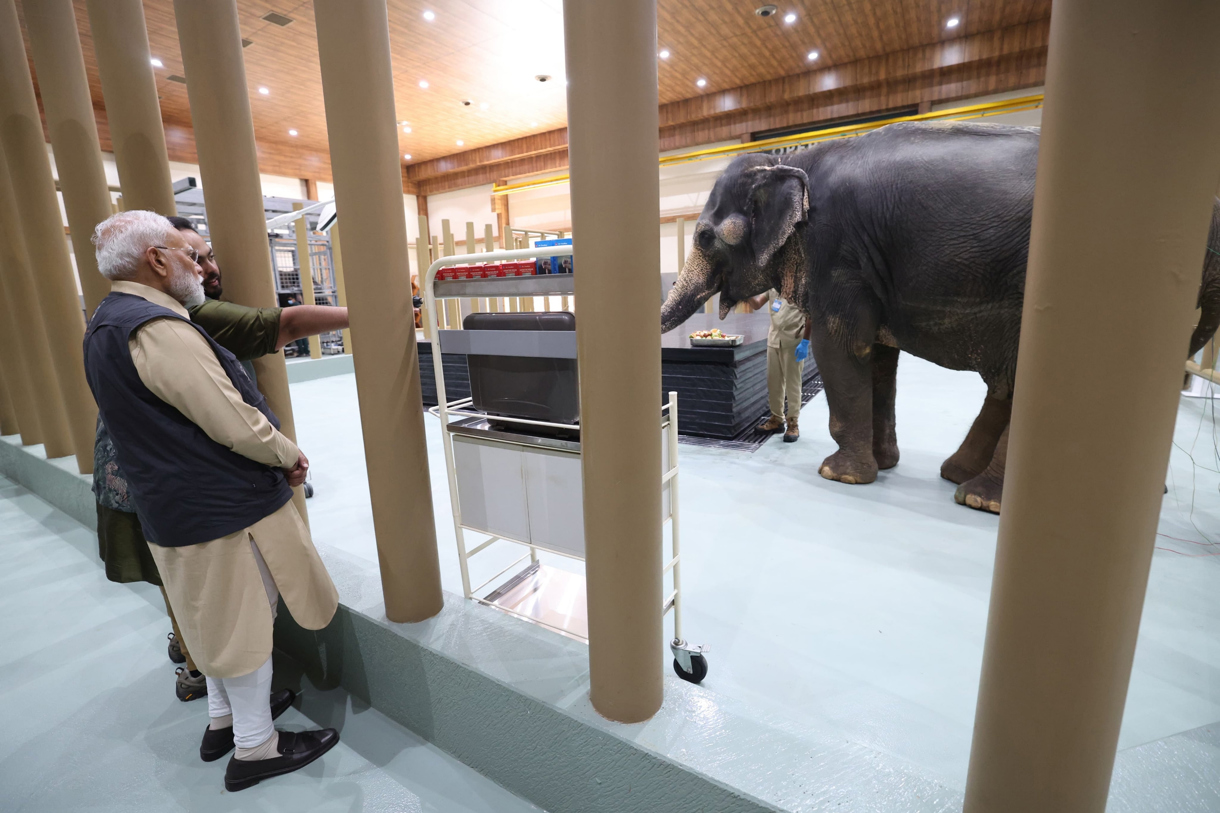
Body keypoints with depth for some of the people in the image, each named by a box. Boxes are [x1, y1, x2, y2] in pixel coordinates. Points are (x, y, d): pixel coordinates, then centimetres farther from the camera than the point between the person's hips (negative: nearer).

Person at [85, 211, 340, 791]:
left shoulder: (108, 324, 11)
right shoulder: (159, 329, -23)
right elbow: (235, 423, -26)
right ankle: (255, 748, 24)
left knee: (220, 618, 24)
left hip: (176, 506, 10)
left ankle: (221, 721, 42)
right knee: (246, 622, 6)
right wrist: (289, 455, -7)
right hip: (225, 507, -10)